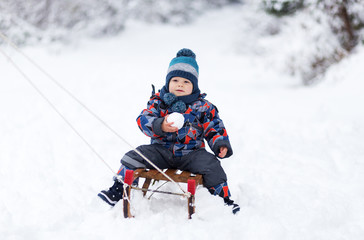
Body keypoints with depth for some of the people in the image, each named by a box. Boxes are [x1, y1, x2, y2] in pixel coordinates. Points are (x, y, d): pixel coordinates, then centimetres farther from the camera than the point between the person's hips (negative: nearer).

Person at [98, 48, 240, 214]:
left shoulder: (202, 107, 4)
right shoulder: (158, 102, 3)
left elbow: (214, 128, 9)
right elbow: (143, 119, -9)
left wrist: (221, 144, -11)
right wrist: (160, 126, -30)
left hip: (191, 152, -1)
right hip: (162, 150, 1)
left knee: (210, 164, -25)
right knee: (133, 157, -16)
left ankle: (223, 198, -5)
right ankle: (118, 190, -1)